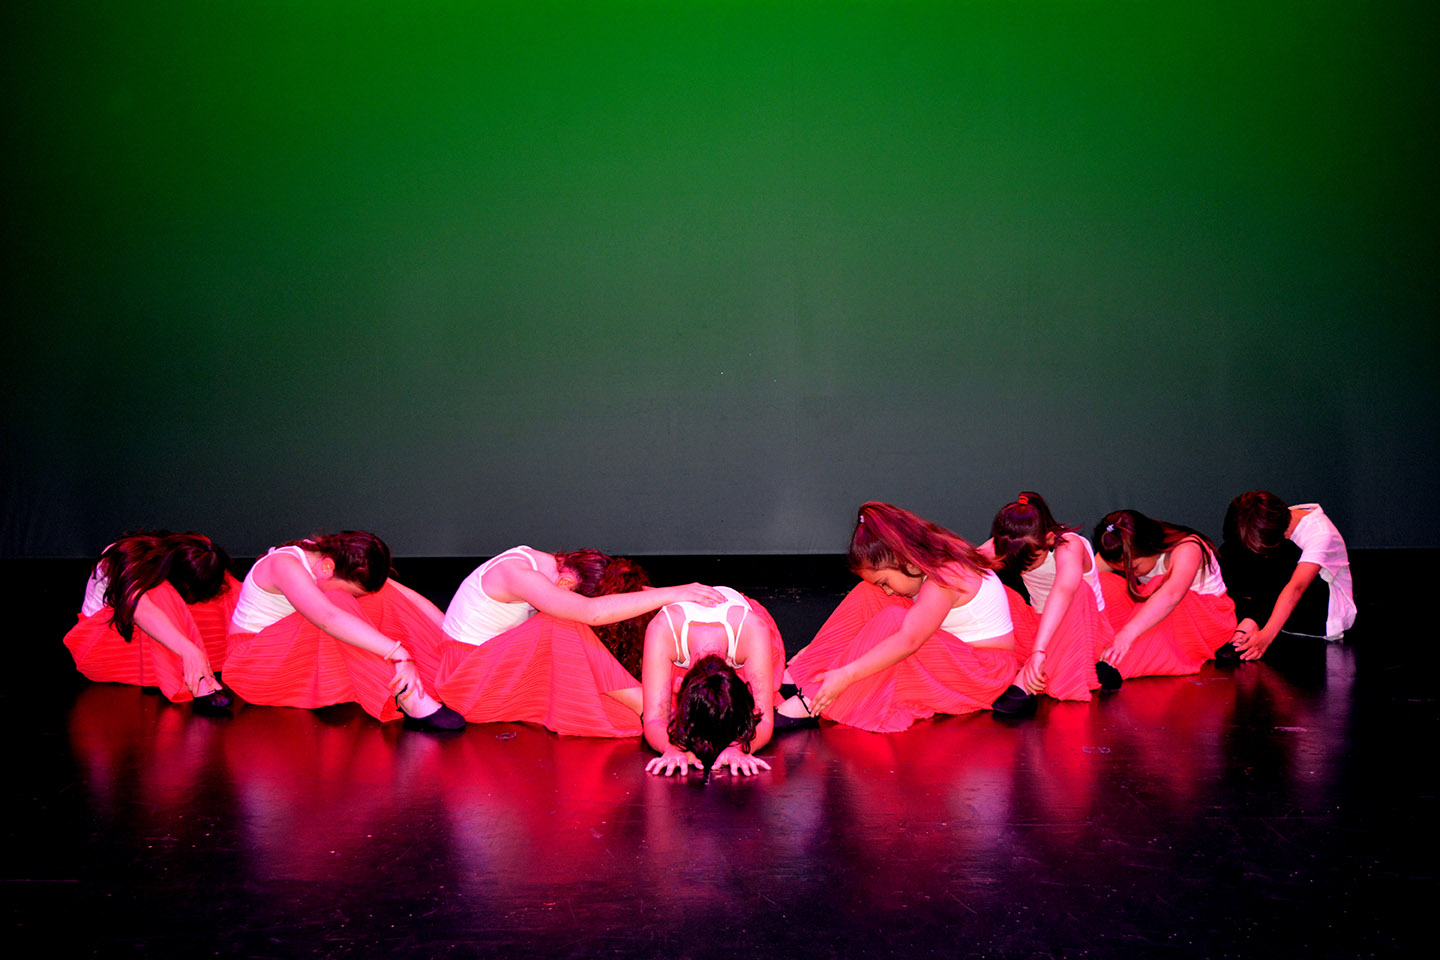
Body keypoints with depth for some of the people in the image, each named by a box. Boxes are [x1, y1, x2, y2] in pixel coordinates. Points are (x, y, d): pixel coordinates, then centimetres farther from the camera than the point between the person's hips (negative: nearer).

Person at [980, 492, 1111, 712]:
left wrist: (1038, 651, -60)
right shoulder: (1005, 545, -11)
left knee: (1078, 589, -35)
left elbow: (1063, 592, -48)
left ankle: (1024, 685, -42)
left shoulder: (1070, 546, -29)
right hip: (1036, 628, 4)